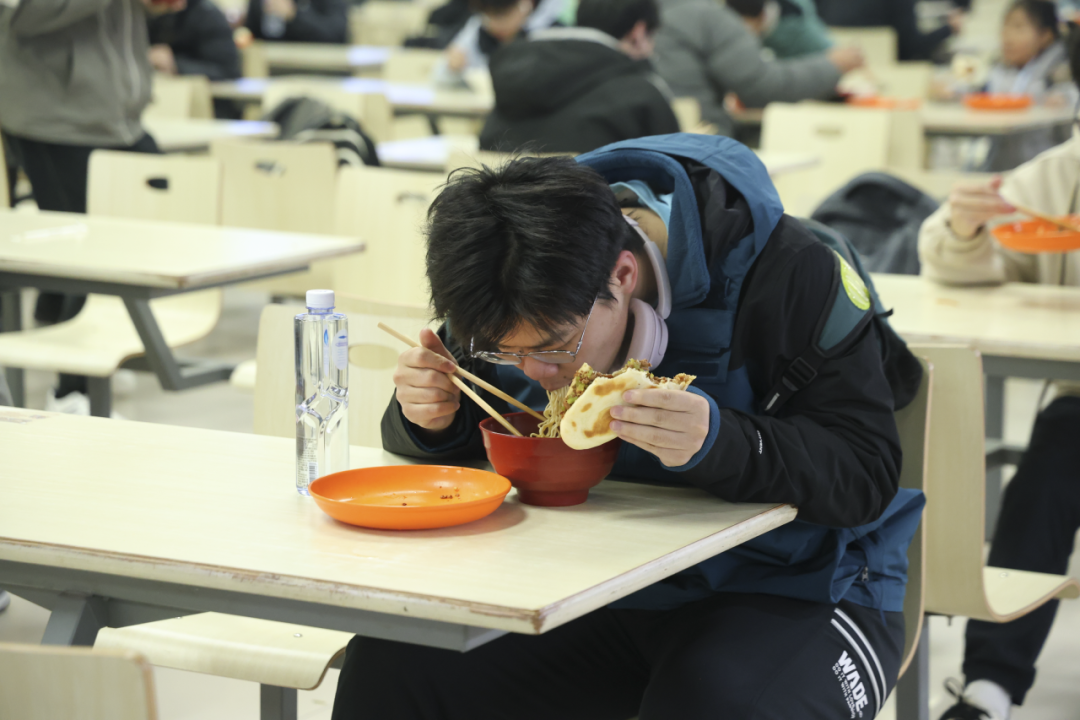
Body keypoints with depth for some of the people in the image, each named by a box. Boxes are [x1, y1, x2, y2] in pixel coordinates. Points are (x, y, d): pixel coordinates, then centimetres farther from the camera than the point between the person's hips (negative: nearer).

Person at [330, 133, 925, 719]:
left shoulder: (785, 272, -20)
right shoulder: (526, 302, -4)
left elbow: (867, 474, -21)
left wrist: (719, 442, -39)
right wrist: (429, 419, -15)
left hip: (791, 596, -4)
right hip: (595, 582, 4)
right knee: (386, 665, -16)